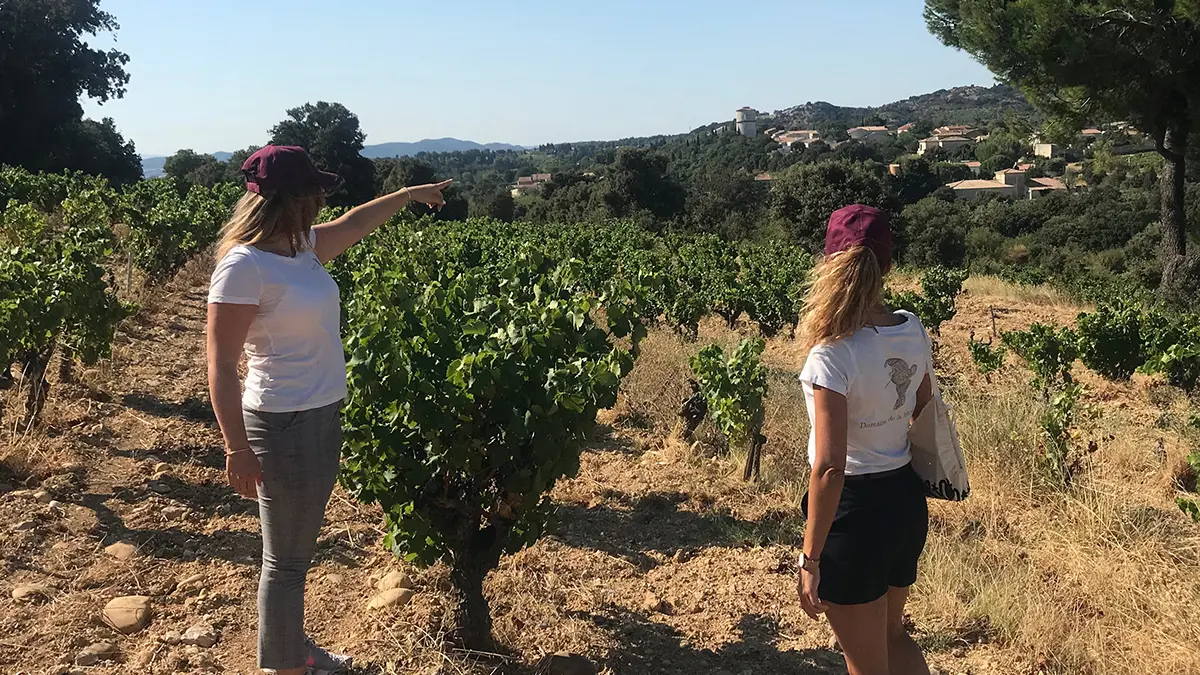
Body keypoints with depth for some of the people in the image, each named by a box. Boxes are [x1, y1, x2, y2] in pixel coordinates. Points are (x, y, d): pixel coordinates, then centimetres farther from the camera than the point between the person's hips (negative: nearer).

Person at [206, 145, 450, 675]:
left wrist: (409, 194, 34)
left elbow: (353, 225, 25)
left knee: (299, 549, 22)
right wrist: (237, 448, -21)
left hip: (323, 418, 9)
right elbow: (221, 365, -20)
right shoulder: (243, 267, -20)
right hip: (284, 426, -9)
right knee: (286, 560, 5)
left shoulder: (301, 247, 5)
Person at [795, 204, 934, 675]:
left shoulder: (833, 354, -23)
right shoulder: (913, 332, -2)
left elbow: (829, 468, -24)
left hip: (854, 510, -6)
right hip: (906, 498, 7)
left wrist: (810, 558, -17)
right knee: (892, 635, 29)